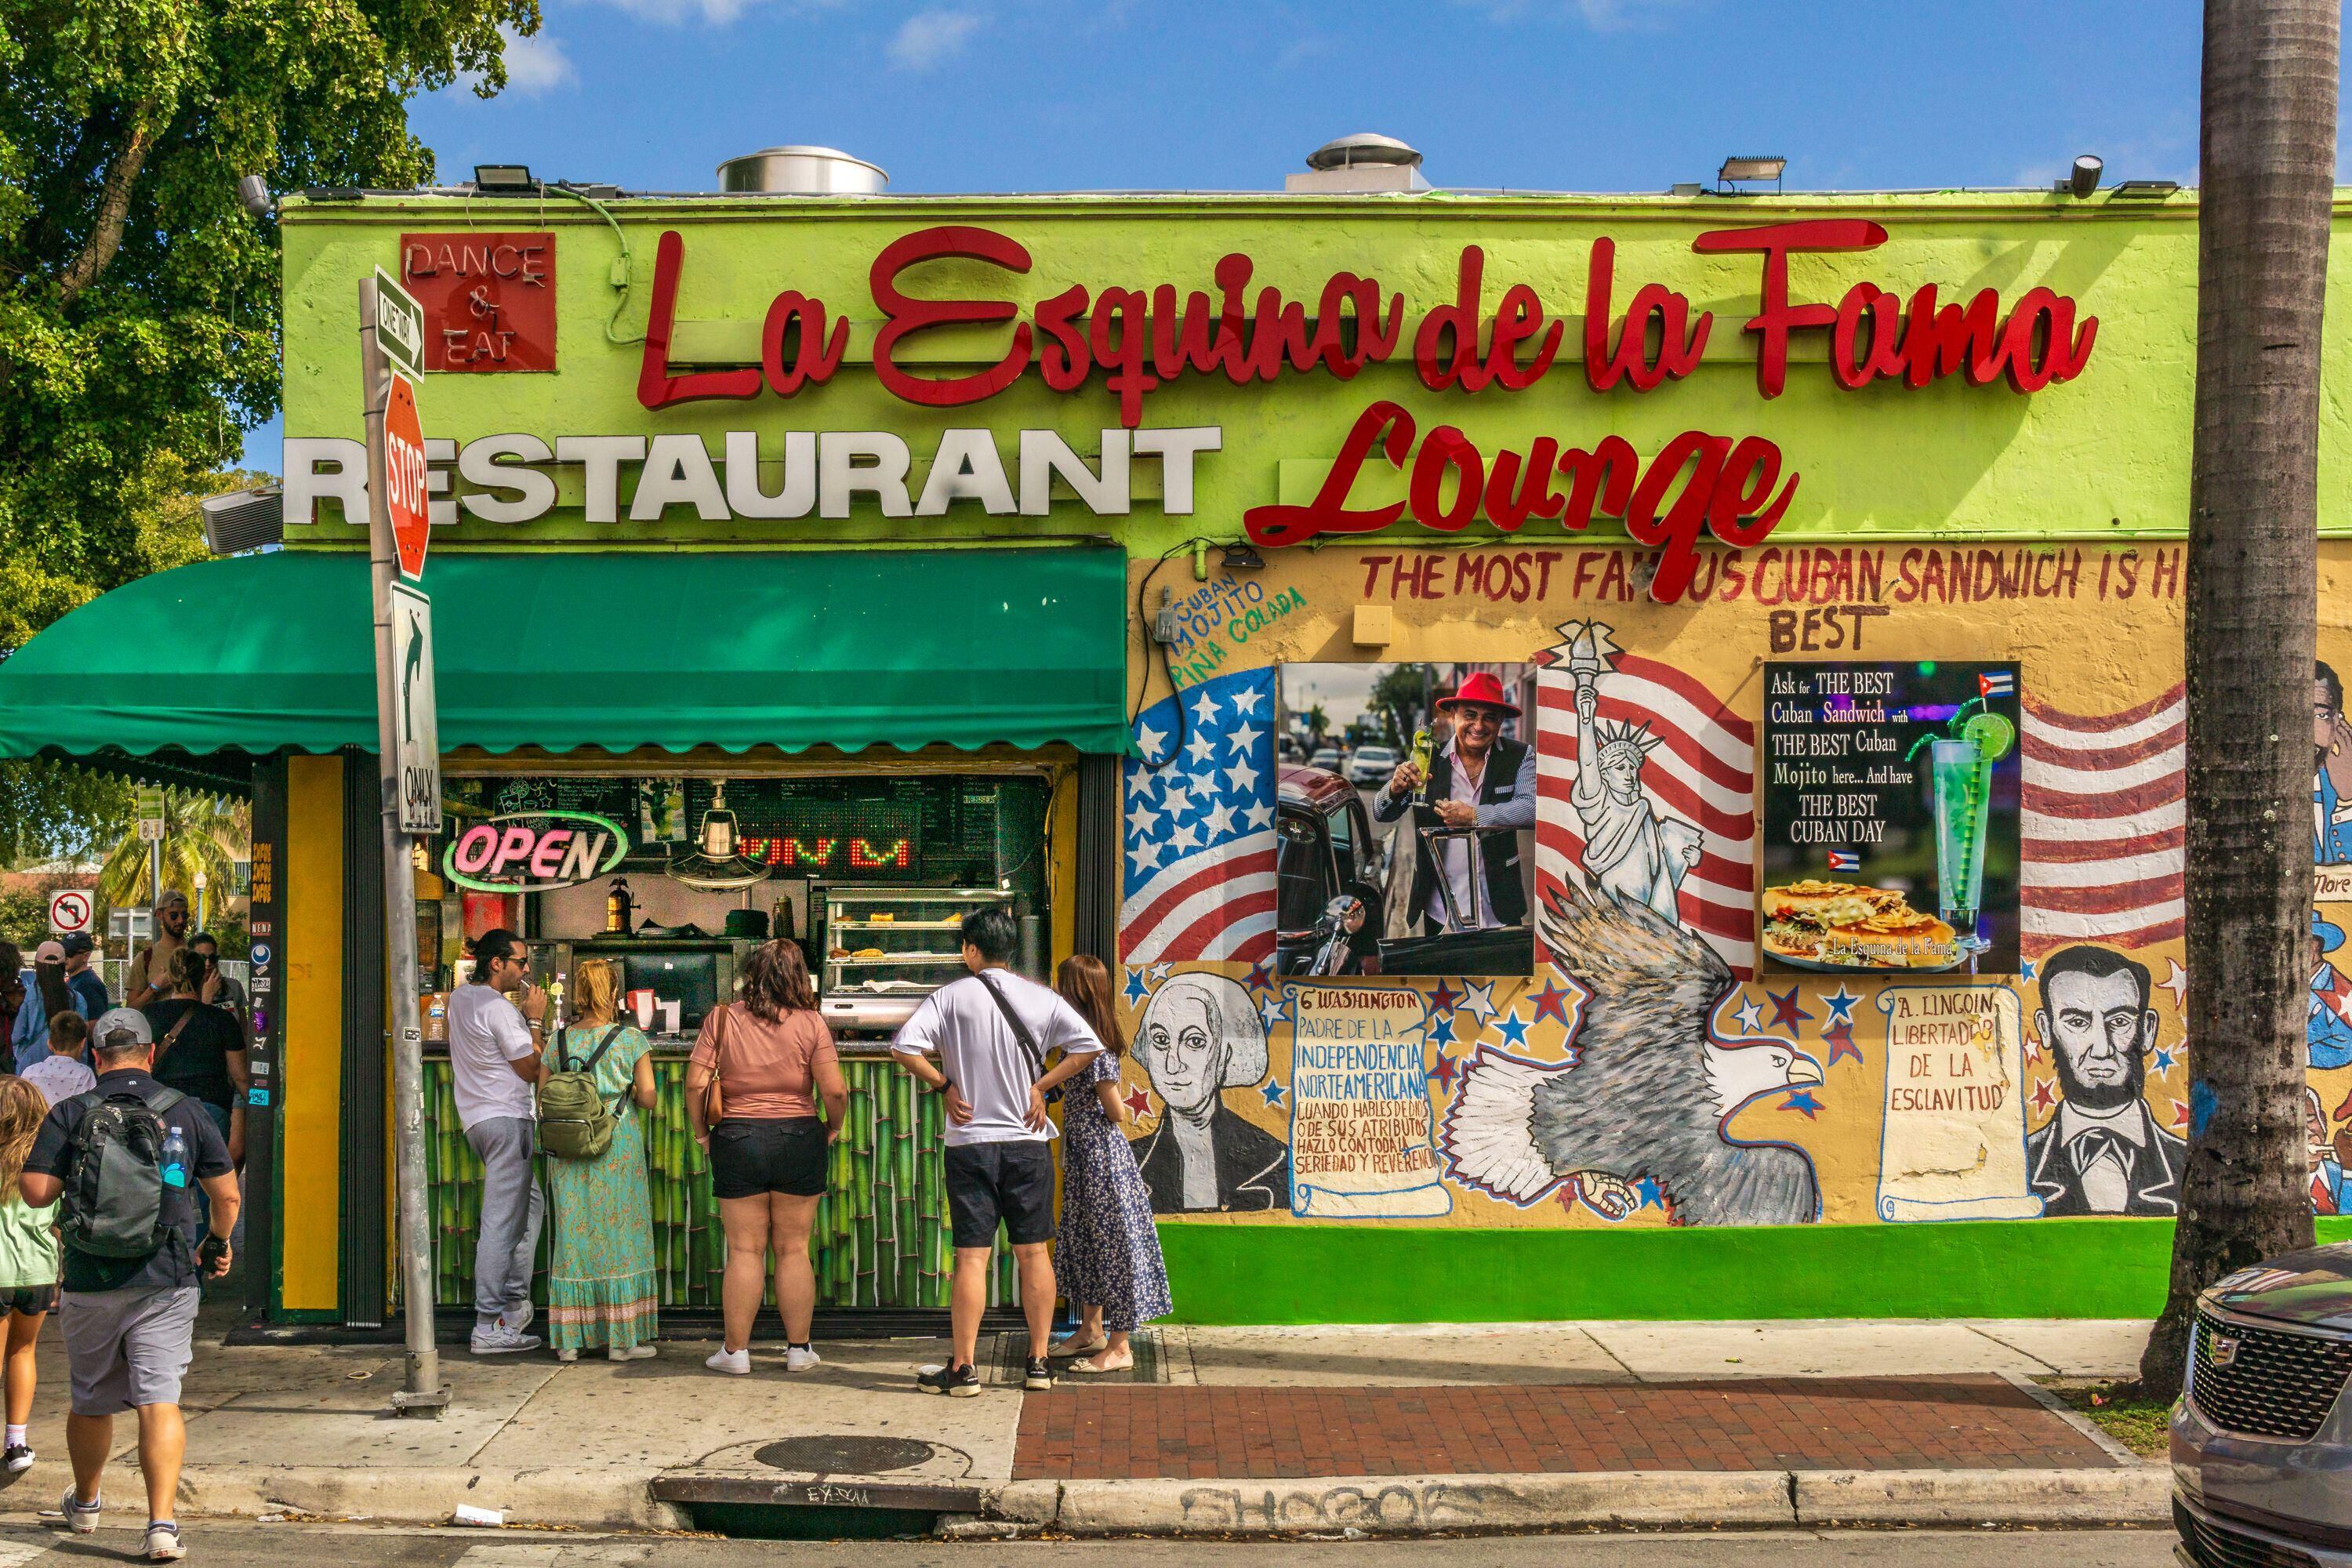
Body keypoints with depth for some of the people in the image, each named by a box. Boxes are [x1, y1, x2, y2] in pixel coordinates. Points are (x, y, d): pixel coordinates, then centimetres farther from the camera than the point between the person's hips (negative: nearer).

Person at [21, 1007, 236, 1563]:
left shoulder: (70, 1114, -1)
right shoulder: (186, 1112, 2)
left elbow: (36, 1192, -8)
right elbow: (227, 1195, 4)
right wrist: (218, 1243, 23)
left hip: (90, 1284, 1)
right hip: (165, 1285, -1)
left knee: (91, 1402, 18)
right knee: (159, 1401, -3)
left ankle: (85, 1504, 39)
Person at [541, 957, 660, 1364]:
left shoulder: (558, 1041, 4)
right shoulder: (631, 1039, -4)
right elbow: (648, 1097, -5)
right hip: (617, 1147, -3)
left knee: (572, 1235, 8)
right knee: (620, 1236, 5)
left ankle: (569, 1340, 11)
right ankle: (622, 1338, 6)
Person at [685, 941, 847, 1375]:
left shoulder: (722, 1019, -1)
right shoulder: (811, 1024, -4)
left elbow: (696, 1083, -6)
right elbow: (834, 1090, -8)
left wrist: (701, 1131, 7)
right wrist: (832, 1128, 9)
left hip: (737, 1139, 0)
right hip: (799, 1138, 0)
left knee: (744, 1250, 7)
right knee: (793, 1249, 9)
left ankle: (735, 1350, 11)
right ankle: (799, 1349, 15)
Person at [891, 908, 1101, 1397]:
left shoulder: (951, 996, -3)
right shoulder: (1042, 999, 2)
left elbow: (904, 1046, -14)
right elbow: (1089, 1047, -6)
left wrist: (944, 1085, -2)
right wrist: (1041, 1086, 0)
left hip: (970, 1144, -2)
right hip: (1028, 1142, 2)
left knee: (971, 1257, 0)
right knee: (1033, 1252, 8)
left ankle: (963, 1368, 2)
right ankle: (1039, 1363, 13)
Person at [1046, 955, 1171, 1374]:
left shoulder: (1094, 1047, -20)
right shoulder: (1084, 1040, 7)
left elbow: (1115, 1113, -16)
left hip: (1102, 1157, -10)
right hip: (1083, 1156, 10)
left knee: (1111, 1244, -3)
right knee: (1084, 1241, 19)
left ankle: (1119, 1348, 3)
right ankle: (1091, 1330, 33)